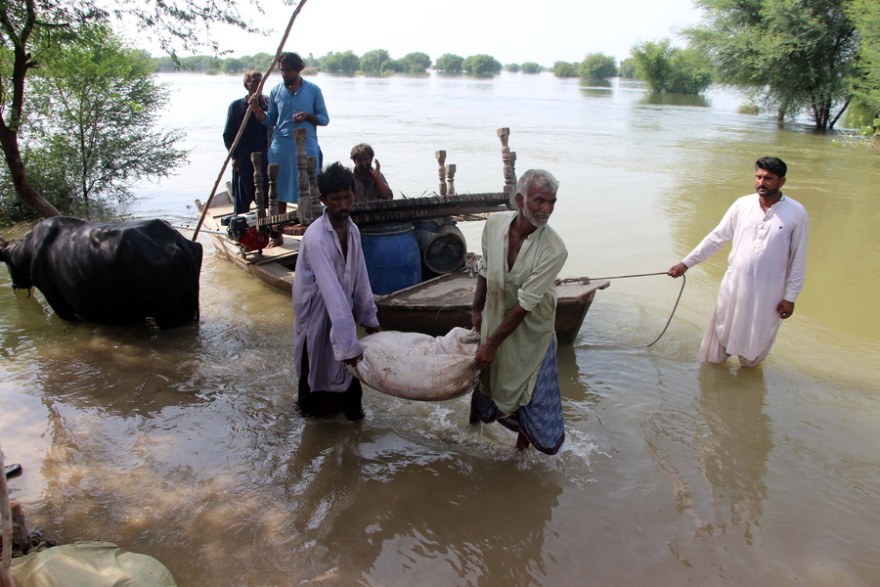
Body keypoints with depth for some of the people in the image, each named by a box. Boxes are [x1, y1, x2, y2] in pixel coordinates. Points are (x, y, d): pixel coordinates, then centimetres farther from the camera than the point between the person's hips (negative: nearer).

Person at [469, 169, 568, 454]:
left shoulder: (554, 249, -27)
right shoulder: (495, 223, -15)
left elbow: (525, 304, -24)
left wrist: (492, 344, -21)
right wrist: (477, 309, 11)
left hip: (531, 331, -3)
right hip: (495, 318, 3)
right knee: (485, 372, 21)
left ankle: (525, 430, 37)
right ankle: (477, 412, 53)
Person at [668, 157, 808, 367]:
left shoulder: (796, 213, -10)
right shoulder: (742, 204, -3)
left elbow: (798, 259, -5)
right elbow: (716, 237, 4)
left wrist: (790, 297, -5)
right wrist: (686, 263, 2)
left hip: (768, 292, -2)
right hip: (735, 283, 2)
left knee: (757, 338, 13)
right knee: (723, 327, 13)